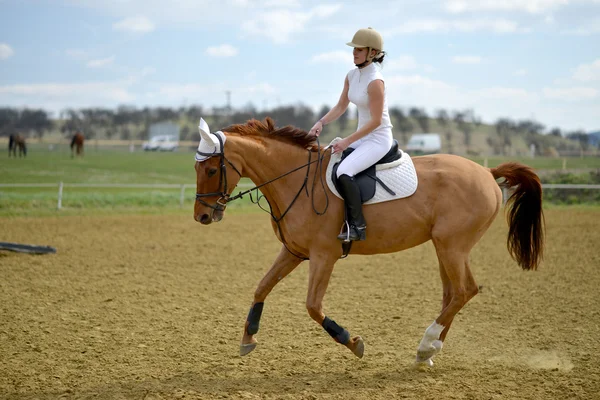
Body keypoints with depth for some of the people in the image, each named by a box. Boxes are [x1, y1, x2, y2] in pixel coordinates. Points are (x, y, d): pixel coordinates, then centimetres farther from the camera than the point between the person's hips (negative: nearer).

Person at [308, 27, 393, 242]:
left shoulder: (375, 81, -20)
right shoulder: (352, 75, 6)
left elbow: (375, 121, -21)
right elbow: (340, 107, 14)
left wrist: (347, 141, -22)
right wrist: (321, 123, -3)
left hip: (379, 139, -10)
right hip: (362, 137, 10)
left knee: (344, 171, -29)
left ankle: (357, 226, -22)